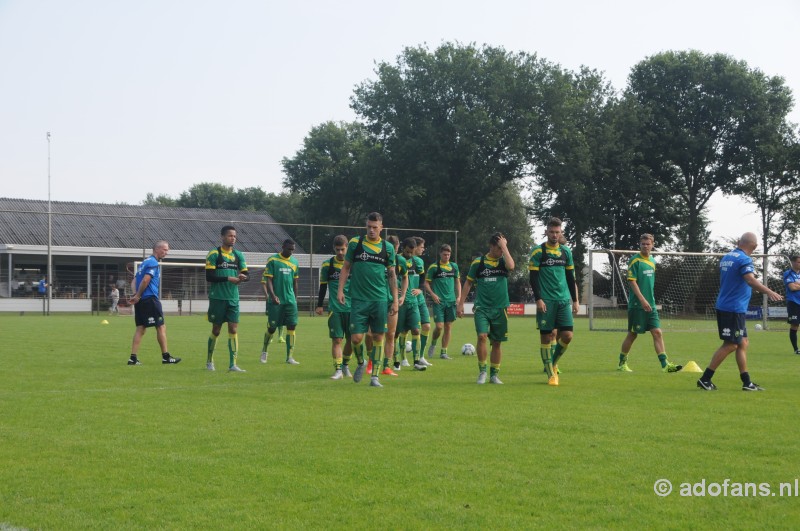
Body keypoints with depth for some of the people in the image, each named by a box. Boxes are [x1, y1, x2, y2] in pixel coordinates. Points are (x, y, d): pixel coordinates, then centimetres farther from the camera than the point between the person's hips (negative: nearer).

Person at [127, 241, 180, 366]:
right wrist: (137, 296, -12)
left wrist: (135, 294, 3)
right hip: (150, 299, -9)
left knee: (140, 328, 7)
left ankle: (133, 358, 2)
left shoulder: (145, 262, 20)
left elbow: (135, 280, 17)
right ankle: (166, 357, 4)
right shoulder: (153, 263, -10)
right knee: (161, 327, -1)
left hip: (140, 301, 9)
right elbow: (145, 280, -20)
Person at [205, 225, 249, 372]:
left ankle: (233, 365, -4)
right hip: (217, 298, -4)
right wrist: (229, 279, -18)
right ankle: (209, 361, 24)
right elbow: (209, 277, -12)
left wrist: (243, 276, -16)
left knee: (233, 329, -4)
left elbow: (247, 275, 8)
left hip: (233, 298, 4)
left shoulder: (238, 255, 9)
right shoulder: (214, 254, -5)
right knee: (216, 330, 5)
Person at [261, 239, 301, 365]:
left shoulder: (294, 262, 10)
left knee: (292, 326, -5)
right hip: (276, 301, -4)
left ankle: (290, 357, -1)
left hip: (290, 300, 4)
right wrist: (272, 295, -19)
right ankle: (265, 351, 25)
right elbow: (268, 279, -8)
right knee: (272, 328, 1)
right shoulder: (273, 260, -5)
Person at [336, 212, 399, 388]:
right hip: (358, 299, -1)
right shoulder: (355, 243, 3)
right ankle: (360, 363, 24)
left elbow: (392, 275, 11)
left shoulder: (388, 247, 5)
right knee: (356, 337, -6)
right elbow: (346, 267, 10)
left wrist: (395, 300, 7)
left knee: (378, 337, 0)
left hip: (379, 300, 1)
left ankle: (374, 376, 8)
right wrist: (340, 290, -1)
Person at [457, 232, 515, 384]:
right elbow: (468, 283, 10)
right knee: (482, 336, -18)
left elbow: (511, 266, -22)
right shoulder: (478, 262, 2)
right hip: (482, 307, -1)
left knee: (497, 342, 5)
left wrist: (504, 246, -13)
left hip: (500, 308, 1)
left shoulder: (503, 262, 3)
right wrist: (460, 304, 6)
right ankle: (482, 371, -5)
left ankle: (494, 375, 17)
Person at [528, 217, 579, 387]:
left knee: (567, 336, -5)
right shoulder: (537, 252, -1)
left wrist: (575, 300, 13)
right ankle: (551, 373, 7)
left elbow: (570, 277, 16)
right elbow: (533, 277, -4)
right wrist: (538, 299, -12)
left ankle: (553, 362, 20)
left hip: (564, 300, 3)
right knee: (545, 336, -2)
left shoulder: (566, 252, 11)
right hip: (546, 301, -3)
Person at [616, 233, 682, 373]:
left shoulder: (652, 261, 13)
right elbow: (632, 281, -14)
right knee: (632, 334, 2)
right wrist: (642, 300, -21)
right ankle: (622, 363, 16)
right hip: (636, 304, -6)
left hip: (650, 304, 6)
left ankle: (665, 364, -6)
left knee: (657, 332, -3)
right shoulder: (635, 260, -9)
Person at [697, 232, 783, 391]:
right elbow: (751, 280, -30)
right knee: (730, 345, -4)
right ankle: (705, 379, -4)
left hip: (724, 306, 9)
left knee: (743, 343, 13)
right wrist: (769, 292, -41)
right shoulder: (744, 259, -14)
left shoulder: (726, 257, 13)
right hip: (734, 309, -9)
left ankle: (746, 382, 14)